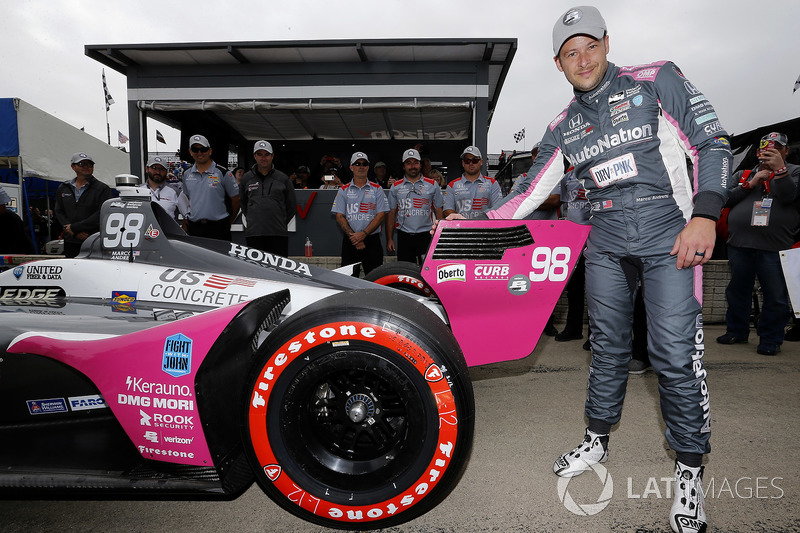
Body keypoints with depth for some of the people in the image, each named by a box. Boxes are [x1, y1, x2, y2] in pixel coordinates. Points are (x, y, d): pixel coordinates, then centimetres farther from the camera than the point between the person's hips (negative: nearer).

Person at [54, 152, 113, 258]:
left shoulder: (103, 189, 1)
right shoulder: (63, 188, 16)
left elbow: (101, 215, -9)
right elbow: (59, 212, 11)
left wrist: (75, 228, -11)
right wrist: (76, 233, -7)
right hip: (70, 242, 5)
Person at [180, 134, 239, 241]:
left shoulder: (223, 173, -1)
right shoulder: (186, 174, 13)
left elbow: (235, 199, 3)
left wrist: (229, 222, 5)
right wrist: (185, 223, 15)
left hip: (218, 228, -3)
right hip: (194, 227, 4)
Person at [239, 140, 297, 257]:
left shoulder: (283, 178, 9)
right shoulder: (246, 178, 12)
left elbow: (292, 206, 13)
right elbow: (243, 203, 22)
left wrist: (281, 222, 8)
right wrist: (252, 220, 13)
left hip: (278, 233, -1)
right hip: (253, 233, 1)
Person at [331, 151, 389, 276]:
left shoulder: (377, 189, 7)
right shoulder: (344, 190, 9)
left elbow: (381, 215, -2)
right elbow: (339, 216, 2)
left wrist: (363, 234, -13)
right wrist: (352, 236, -12)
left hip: (372, 240, -1)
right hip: (349, 241, 1)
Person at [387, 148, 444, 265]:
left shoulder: (432, 185, 7)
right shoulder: (396, 187, 10)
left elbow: (439, 212, 7)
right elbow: (391, 214, 10)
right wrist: (389, 239, 4)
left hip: (426, 236, -1)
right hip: (404, 237, 1)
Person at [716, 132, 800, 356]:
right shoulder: (742, 175, 18)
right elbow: (727, 199, 6)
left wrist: (779, 169, -18)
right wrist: (750, 183, -3)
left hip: (774, 247, -3)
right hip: (740, 244, 3)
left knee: (776, 296, -1)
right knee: (738, 291, 11)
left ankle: (770, 339, 11)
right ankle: (736, 331, 24)